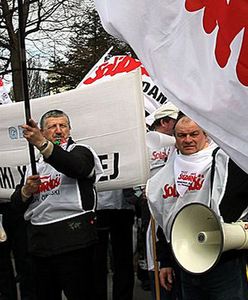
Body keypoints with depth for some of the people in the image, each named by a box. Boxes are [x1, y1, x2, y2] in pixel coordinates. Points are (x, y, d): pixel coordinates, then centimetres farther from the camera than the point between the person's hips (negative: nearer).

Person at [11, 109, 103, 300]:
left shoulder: (80, 152, 2)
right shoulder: (35, 165, 18)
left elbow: (76, 168, -24)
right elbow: (17, 204, 16)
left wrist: (41, 144, -36)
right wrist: (26, 190, -7)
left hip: (72, 239, -6)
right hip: (39, 241, 6)